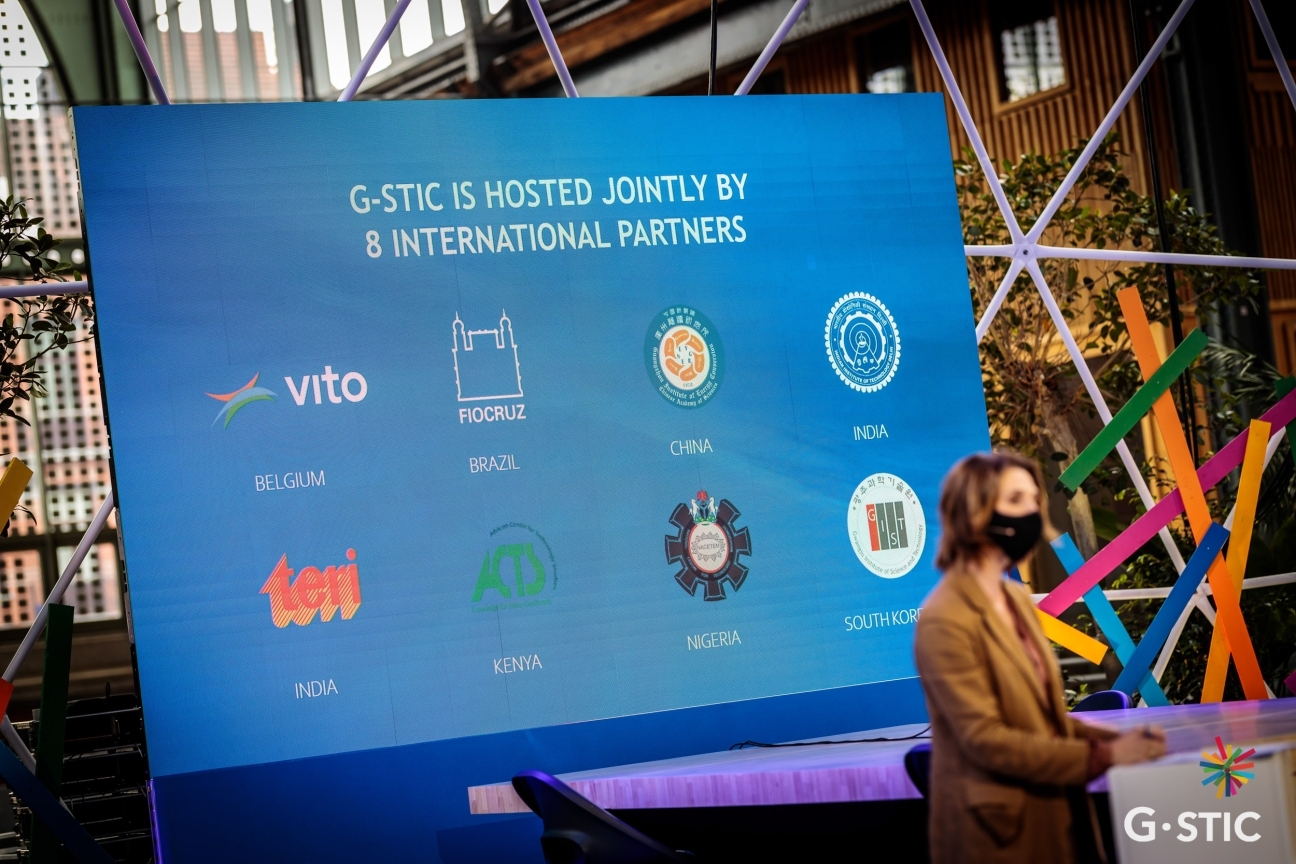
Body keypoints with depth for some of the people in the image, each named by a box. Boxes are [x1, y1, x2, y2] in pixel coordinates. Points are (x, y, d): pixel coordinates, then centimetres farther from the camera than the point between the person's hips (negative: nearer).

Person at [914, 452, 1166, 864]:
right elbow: (985, 739, -21)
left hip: (1054, 815, 8)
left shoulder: (1017, 599, 10)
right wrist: (1103, 755, -19)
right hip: (1001, 829, -8)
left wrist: (1114, 740, -3)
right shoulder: (946, 620, -17)